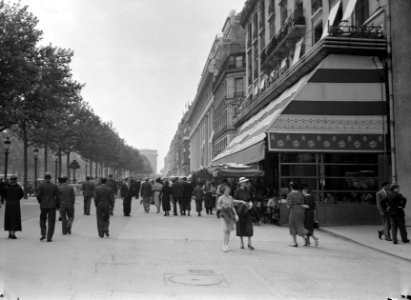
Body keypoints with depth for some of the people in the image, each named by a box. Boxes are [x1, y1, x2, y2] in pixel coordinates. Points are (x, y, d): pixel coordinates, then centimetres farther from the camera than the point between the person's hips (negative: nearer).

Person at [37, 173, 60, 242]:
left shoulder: (41, 185, -4)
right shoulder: (54, 186, -1)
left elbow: (38, 195, -9)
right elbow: (57, 197, -1)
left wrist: (40, 202, 10)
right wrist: (57, 206, 9)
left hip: (43, 206, 0)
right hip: (52, 206, 0)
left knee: (42, 220, 18)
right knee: (51, 222, 4)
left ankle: (43, 234, 5)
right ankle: (49, 237, 2)